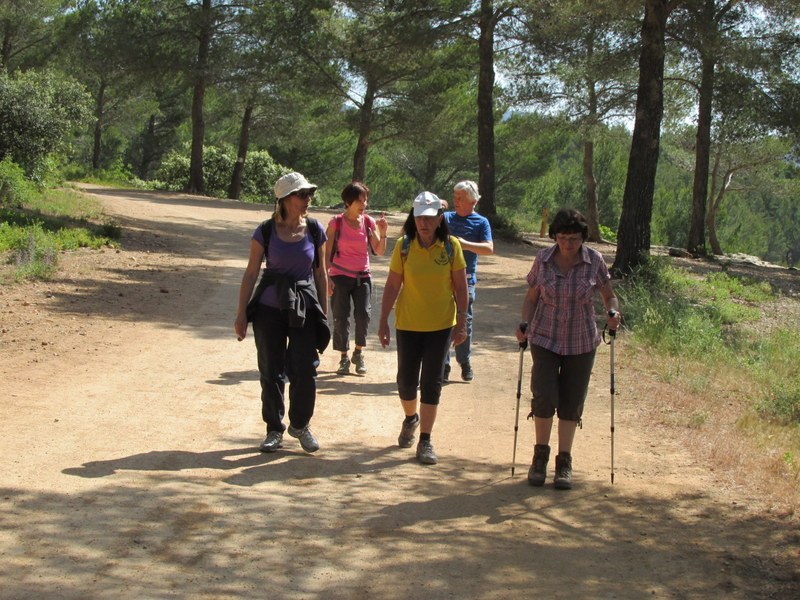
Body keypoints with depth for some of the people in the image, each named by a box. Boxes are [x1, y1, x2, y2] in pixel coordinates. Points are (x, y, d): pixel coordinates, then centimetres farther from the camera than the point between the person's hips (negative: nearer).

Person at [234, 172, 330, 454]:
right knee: (271, 372, 4)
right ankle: (274, 430, 19)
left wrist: (323, 312, 9)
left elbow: (320, 273, 8)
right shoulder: (266, 231, -5)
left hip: (305, 309, 1)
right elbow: (251, 273, -1)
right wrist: (241, 312, -3)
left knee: (305, 371, -3)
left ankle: (300, 425, 20)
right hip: (270, 309, -1)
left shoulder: (315, 230, 0)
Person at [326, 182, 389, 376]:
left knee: (363, 314, -13)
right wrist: (327, 277, -7)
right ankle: (344, 358, 12)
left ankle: (358, 353, 6)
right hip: (340, 276, -2)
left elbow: (379, 251, 2)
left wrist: (382, 234, -13)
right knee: (341, 318, -1)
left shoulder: (369, 222, 2)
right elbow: (327, 252, -1)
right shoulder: (337, 223, -5)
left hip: (362, 276, 2)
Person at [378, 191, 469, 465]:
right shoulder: (404, 246, -7)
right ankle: (410, 418, 40)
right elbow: (392, 285, -3)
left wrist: (461, 323, -5)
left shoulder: (451, 246, -7)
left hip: (440, 325, -1)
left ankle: (425, 441, 9)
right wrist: (383, 321, -4)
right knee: (406, 380, 9)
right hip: (408, 324, 1)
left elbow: (460, 286, -2)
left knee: (431, 382, 1)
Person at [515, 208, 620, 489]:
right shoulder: (543, 259, -6)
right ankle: (540, 455, 11)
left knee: (571, 403, 4)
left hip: (581, 342, 0)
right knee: (543, 397, -10)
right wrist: (524, 324, -12)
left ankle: (564, 462, 17)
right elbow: (531, 297, 5)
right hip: (545, 339, 0)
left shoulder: (594, 261, -8)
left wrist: (613, 312, -18)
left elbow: (608, 295, 4)